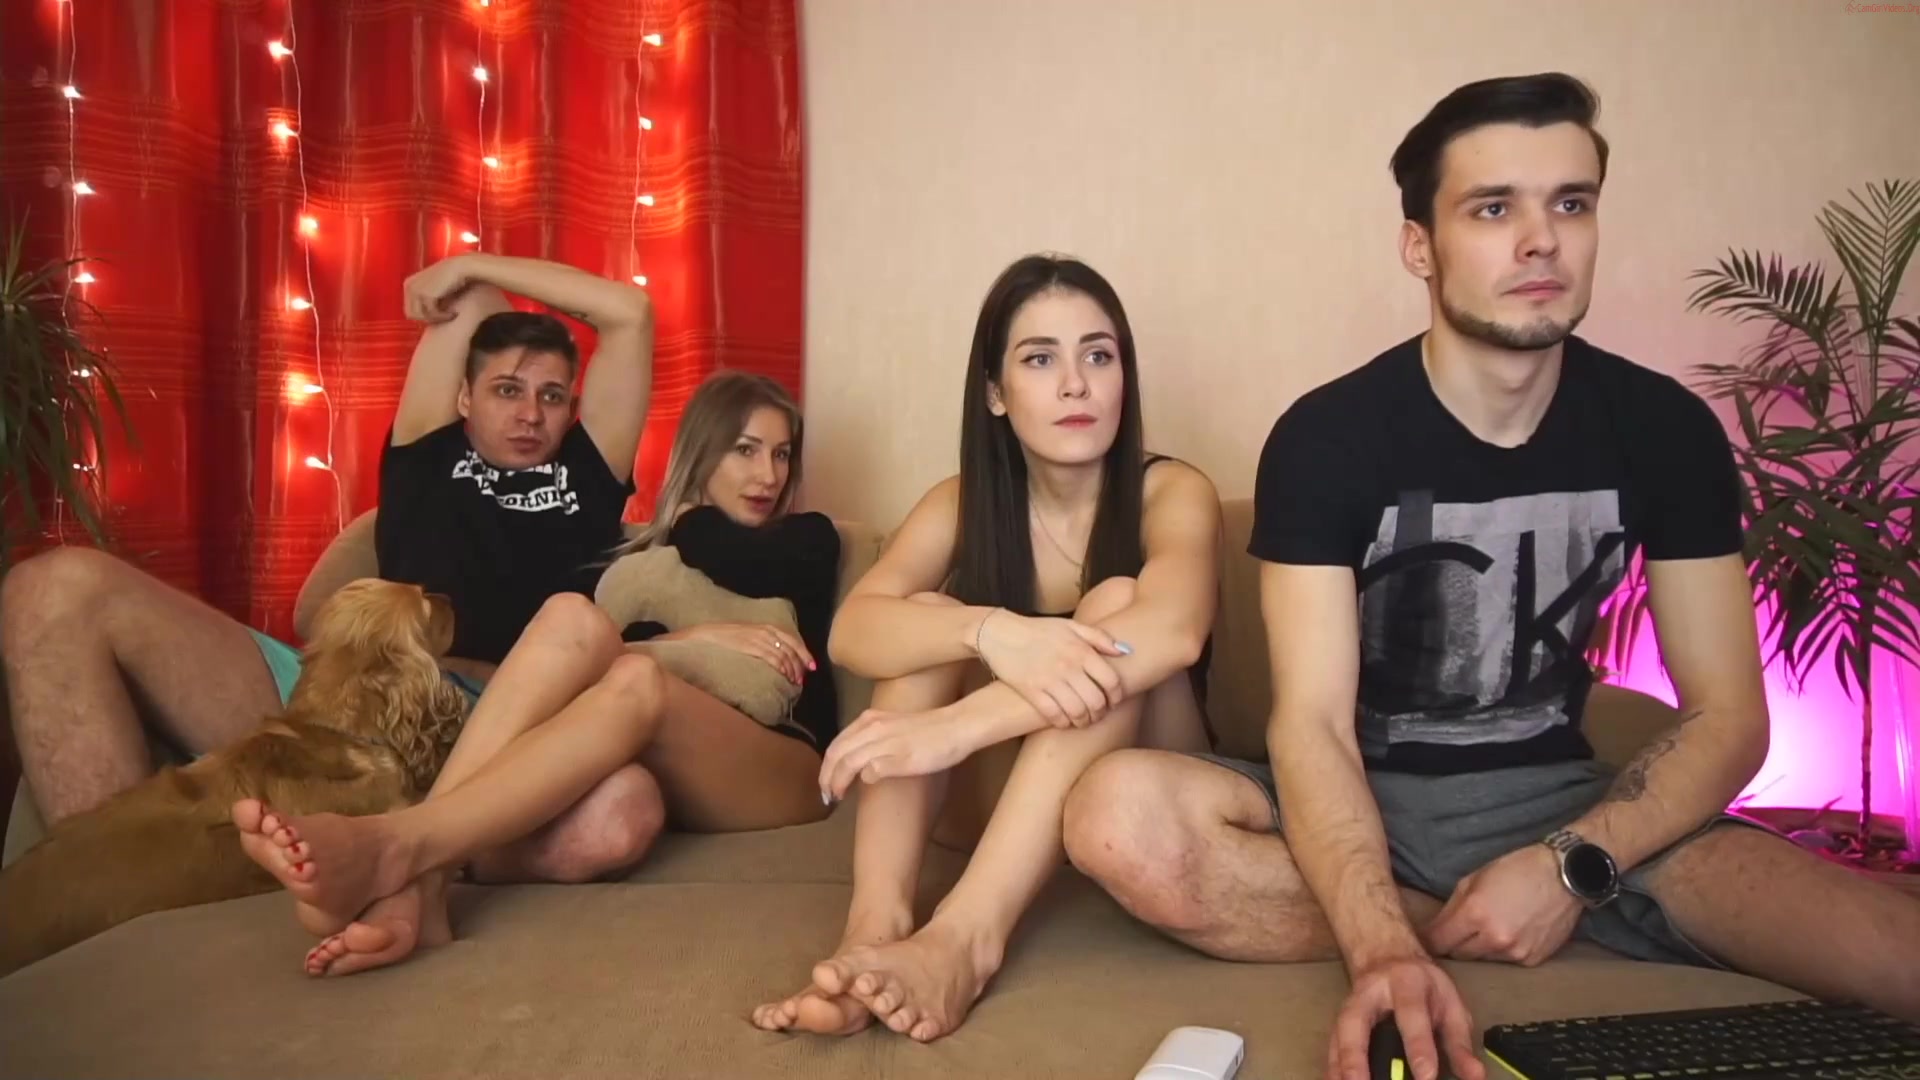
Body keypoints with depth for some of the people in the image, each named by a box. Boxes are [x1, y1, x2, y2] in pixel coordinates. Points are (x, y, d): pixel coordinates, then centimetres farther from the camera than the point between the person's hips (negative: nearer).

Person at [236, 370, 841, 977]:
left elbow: (742, 569, -1)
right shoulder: (644, 554, 25)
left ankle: (394, 844, -50)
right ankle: (414, 888, -46)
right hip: (661, 769, 2)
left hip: (783, 773, -1)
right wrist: (697, 638, -9)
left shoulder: (809, 539, 22)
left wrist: (693, 525, 18)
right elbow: (585, 645, 5)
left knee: (636, 682, -36)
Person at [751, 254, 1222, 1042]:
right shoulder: (959, 505, -4)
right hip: (1009, 801, 3)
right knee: (928, 615, -21)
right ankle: (876, 922, -39)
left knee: (1113, 603, -29)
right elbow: (852, 631, -22)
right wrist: (991, 631, -44)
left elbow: (1173, 631, -36)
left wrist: (952, 727, -46)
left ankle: (962, 938, -43)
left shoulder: (1172, 494, -13)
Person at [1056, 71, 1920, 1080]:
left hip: (1564, 799, 1)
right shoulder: (1325, 437, -14)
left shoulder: (1666, 429, -3)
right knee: (1119, 817, -33)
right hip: (1372, 800, 0)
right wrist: (1384, 951, -39)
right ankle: (1461, 934, -15)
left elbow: (1727, 718, -3)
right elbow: (1310, 722, -21)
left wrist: (1569, 865, -21)